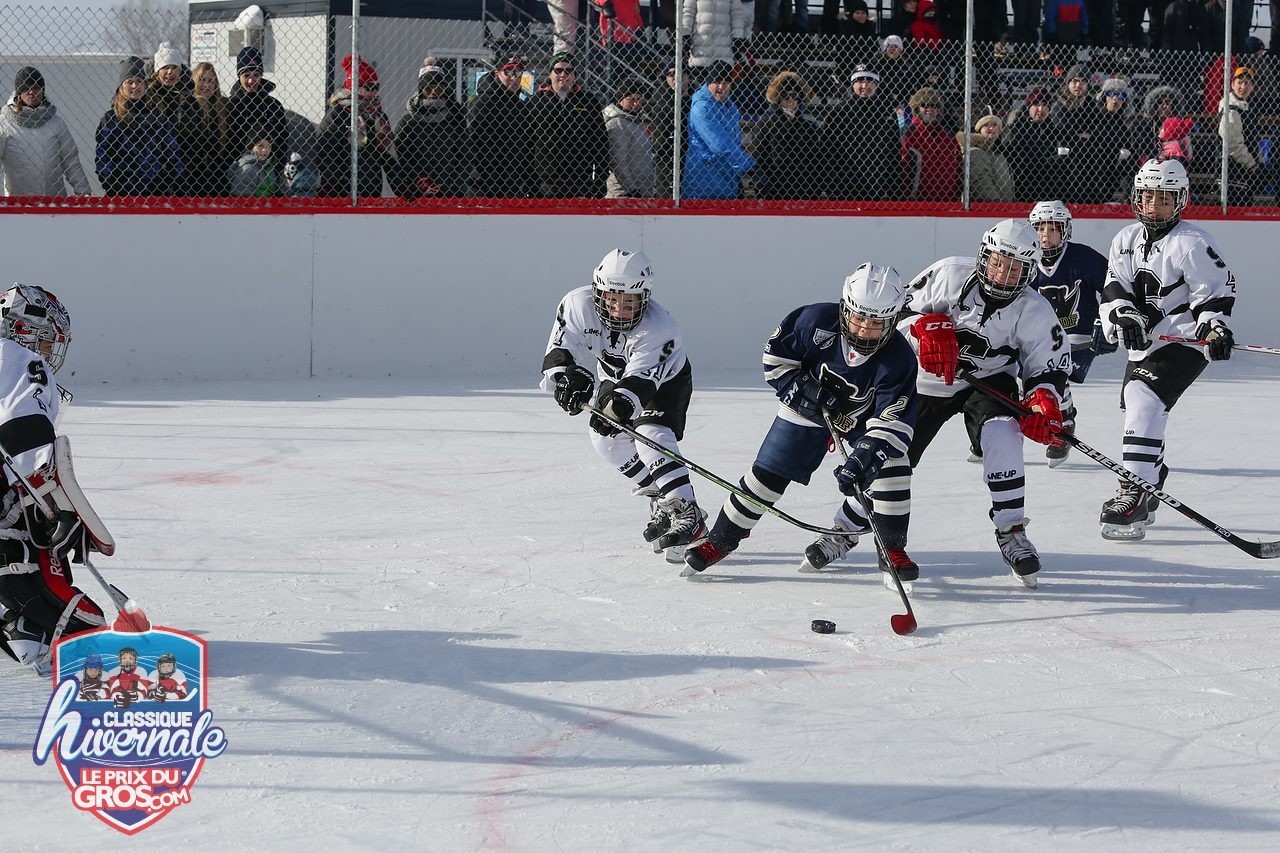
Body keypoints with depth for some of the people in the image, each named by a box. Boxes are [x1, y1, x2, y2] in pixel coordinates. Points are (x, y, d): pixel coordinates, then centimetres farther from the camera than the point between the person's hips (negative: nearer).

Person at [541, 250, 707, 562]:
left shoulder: (660, 328, -40)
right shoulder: (578, 305, -30)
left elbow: (642, 377, -48)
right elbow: (559, 351, -31)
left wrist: (624, 399, -69)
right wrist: (565, 377, -52)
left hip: (666, 379, -6)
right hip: (616, 378, 6)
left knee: (651, 435, -26)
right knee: (606, 438, -2)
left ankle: (686, 513, -30)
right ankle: (660, 500, 14)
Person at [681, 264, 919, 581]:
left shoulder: (898, 360, -32)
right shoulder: (816, 321, -30)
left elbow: (891, 423, -36)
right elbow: (775, 357, -14)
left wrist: (861, 461, -47)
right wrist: (803, 391, -25)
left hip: (865, 416, 0)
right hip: (806, 409, 0)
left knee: (888, 466, -20)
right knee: (768, 472, -2)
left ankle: (892, 548, -3)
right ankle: (720, 540, 11)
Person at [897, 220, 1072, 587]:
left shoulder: (1034, 312, -16)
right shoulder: (950, 275, -18)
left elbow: (1050, 367, -8)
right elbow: (902, 309, -8)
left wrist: (1044, 402, -27)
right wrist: (927, 329, -28)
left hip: (989, 381, 0)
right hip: (927, 382, 0)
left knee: (1002, 431, -31)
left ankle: (1010, 530, -22)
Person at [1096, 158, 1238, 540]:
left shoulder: (1191, 243, -12)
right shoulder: (1126, 240, 8)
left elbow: (1217, 289, -10)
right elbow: (1114, 289, 4)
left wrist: (1215, 327, -23)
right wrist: (1123, 315, -14)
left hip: (1185, 341, -8)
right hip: (1144, 343, 8)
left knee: (1144, 406, -23)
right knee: (1138, 410, 15)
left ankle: (1135, 496, -28)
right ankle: (1150, 488, 35)